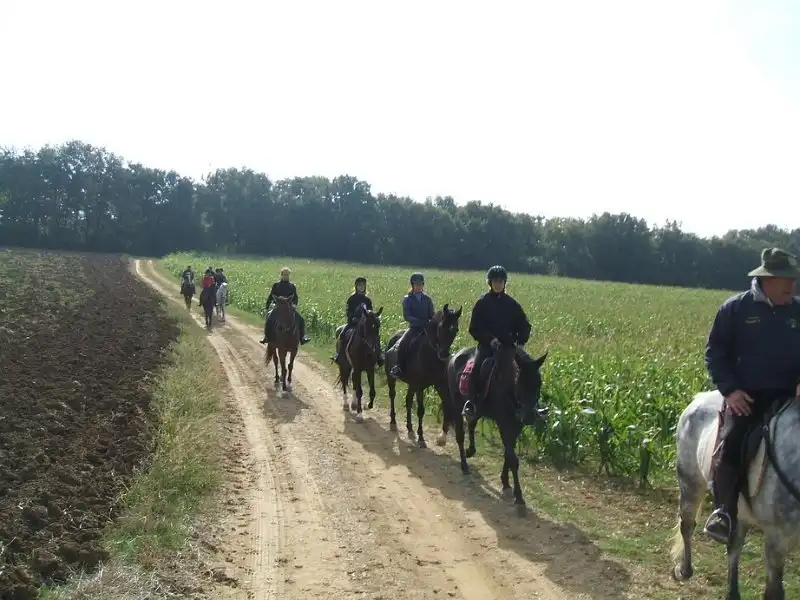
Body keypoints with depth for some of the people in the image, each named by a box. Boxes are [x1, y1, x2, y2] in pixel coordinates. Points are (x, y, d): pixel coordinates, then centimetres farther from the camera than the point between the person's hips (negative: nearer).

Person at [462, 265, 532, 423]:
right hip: (487, 344, -2)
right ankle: (470, 404, -26)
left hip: (508, 344, 2)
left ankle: (519, 404, -13)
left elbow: (524, 326, 13)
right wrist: (489, 339, -16)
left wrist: (520, 341, -6)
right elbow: (474, 328, -2)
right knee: (477, 368, -28)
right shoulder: (482, 303, 2)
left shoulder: (512, 304, 8)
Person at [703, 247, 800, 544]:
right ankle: (724, 511, -13)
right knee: (731, 442, -24)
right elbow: (715, 351, 1)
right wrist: (729, 389, -11)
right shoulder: (735, 308, -1)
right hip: (745, 394, -3)